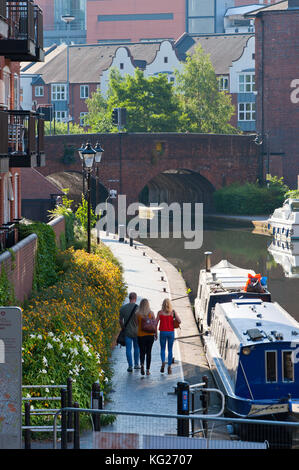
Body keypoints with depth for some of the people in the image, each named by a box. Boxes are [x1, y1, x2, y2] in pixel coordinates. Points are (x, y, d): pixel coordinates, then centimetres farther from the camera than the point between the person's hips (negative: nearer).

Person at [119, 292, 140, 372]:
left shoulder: (123, 308, -4)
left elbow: (120, 321, 1)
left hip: (127, 332, 1)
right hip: (137, 332, -1)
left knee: (128, 349, 5)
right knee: (136, 348, 17)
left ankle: (130, 366, 1)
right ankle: (136, 364, 24)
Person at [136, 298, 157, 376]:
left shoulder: (138, 314, -6)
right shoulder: (151, 313, -4)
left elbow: (137, 324, -3)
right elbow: (154, 324, 0)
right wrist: (155, 334, 9)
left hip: (141, 335, -1)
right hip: (150, 335, 1)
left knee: (142, 352, 8)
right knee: (148, 352, 11)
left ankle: (142, 364, -22)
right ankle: (148, 370, 10)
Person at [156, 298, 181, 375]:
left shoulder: (160, 312, -3)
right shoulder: (173, 312, -4)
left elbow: (156, 323, -3)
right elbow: (179, 321, -10)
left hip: (163, 332, 0)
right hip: (171, 332, 0)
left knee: (162, 349, 12)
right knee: (170, 350, 9)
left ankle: (163, 362, -12)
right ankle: (169, 367, 6)